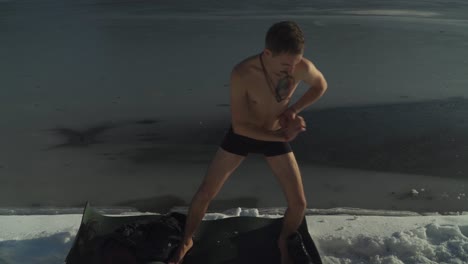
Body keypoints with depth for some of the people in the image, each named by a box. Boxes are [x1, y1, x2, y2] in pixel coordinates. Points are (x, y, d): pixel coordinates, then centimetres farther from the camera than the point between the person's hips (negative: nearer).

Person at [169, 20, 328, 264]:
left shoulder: (302, 68, -25)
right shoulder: (242, 74, -33)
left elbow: (321, 85, 0)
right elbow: (239, 126, -27)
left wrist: (294, 109, -14)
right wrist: (283, 137, -28)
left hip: (275, 136, 2)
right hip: (241, 134, -2)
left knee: (299, 203, -1)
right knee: (205, 193, 2)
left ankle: (283, 243, 32)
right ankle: (186, 242, 31)